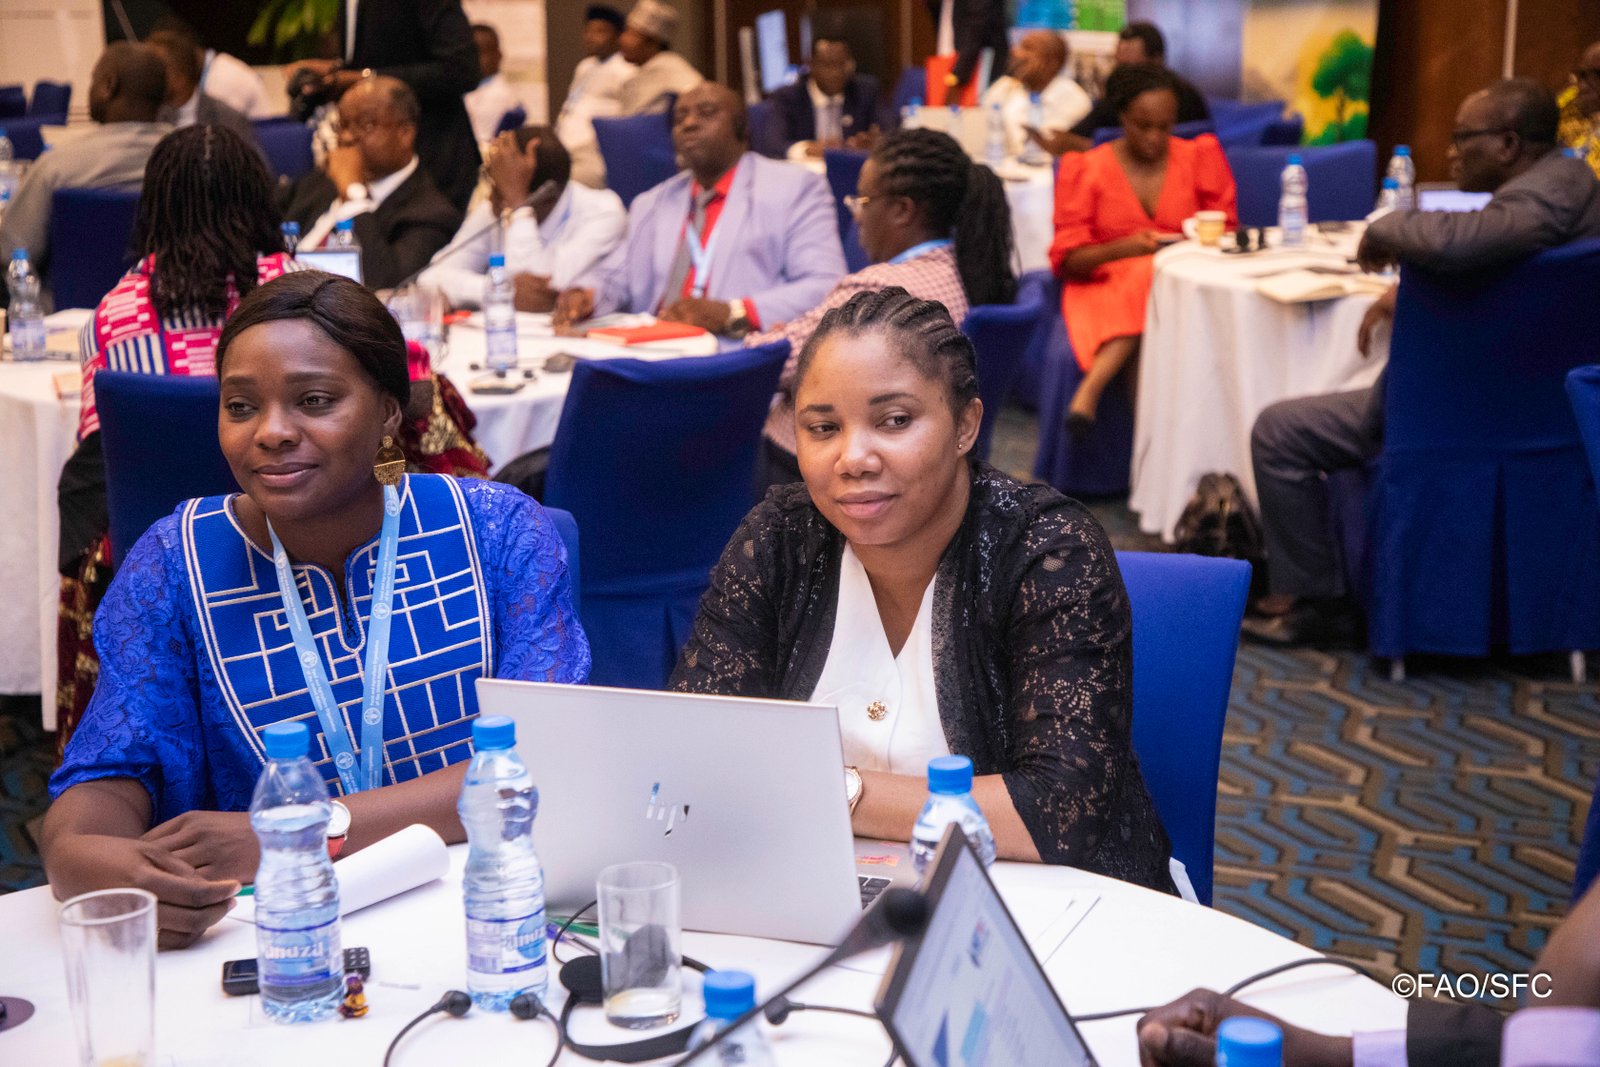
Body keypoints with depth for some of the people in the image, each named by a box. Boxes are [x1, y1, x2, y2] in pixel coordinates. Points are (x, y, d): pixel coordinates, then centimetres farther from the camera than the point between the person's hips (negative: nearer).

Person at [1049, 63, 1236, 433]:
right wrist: (1122, 248, -20)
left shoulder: (1198, 158, 10)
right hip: (1105, 285, -1)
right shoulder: (1088, 170, 5)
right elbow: (1068, 259, -1)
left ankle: (1091, 389, -44)